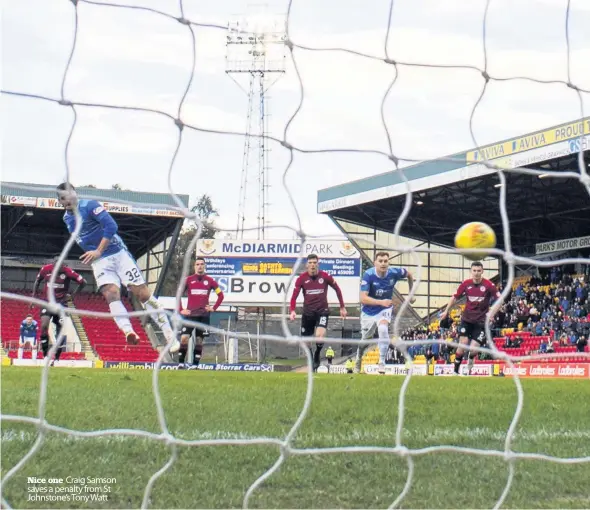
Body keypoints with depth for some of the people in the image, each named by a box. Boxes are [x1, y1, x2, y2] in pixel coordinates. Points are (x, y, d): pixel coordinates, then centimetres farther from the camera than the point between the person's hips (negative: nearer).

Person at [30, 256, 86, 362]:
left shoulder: (68, 271, -17)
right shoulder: (45, 269, -9)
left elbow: (83, 282, -6)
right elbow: (37, 282, 12)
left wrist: (72, 295, -7)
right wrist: (33, 297, 8)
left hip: (61, 303, -1)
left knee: (60, 330, -1)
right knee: (44, 326, -17)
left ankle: (57, 358, 12)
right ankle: (45, 356, -9)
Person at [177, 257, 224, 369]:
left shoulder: (210, 280, 6)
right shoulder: (188, 280, 4)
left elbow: (220, 295, 13)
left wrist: (214, 308, 4)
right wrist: (181, 310, 1)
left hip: (204, 315, 1)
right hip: (190, 314, -1)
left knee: (199, 340, 1)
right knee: (184, 338, -11)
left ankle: (195, 364, 6)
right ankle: (181, 363, -5)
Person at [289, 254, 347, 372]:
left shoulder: (325, 276, -7)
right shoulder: (302, 278, -6)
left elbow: (337, 289, 7)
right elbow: (294, 296, -8)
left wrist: (342, 307, 9)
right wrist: (292, 311, -24)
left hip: (322, 311, -2)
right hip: (307, 312, 2)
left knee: (320, 336, -23)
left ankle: (317, 356, 4)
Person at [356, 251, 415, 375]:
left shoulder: (394, 273, -18)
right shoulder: (368, 275, -25)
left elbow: (409, 275, 6)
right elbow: (363, 298, -30)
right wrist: (381, 302, -42)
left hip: (385, 310, 0)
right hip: (368, 312, 0)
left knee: (383, 329, -31)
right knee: (365, 341, 16)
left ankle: (382, 363, -23)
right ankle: (358, 361, 48)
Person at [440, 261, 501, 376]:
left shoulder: (489, 285, -10)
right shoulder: (466, 284, -3)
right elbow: (455, 297, 10)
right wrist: (446, 311, 10)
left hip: (480, 321, -2)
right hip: (467, 319, 2)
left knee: (473, 349, -8)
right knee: (463, 344, -13)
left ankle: (470, 362, 29)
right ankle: (456, 371, 0)